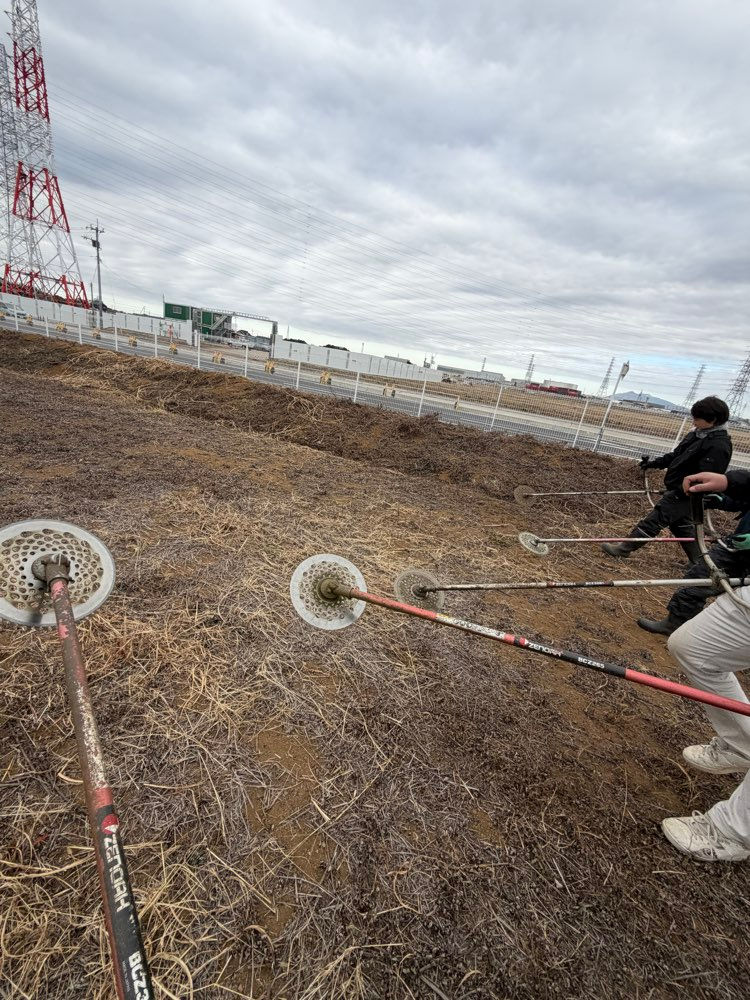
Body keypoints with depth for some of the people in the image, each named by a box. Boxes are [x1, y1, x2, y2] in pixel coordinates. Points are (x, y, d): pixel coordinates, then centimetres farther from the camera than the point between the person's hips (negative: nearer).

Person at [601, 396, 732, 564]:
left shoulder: (719, 446, -21)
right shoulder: (697, 435, 6)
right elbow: (676, 455, 17)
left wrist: (678, 492, -26)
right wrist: (656, 462, 6)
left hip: (685, 494, -9)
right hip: (677, 490, 9)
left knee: (654, 520, -4)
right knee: (681, 525, 21)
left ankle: (624, 548, 3)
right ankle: (700, 560, 34)